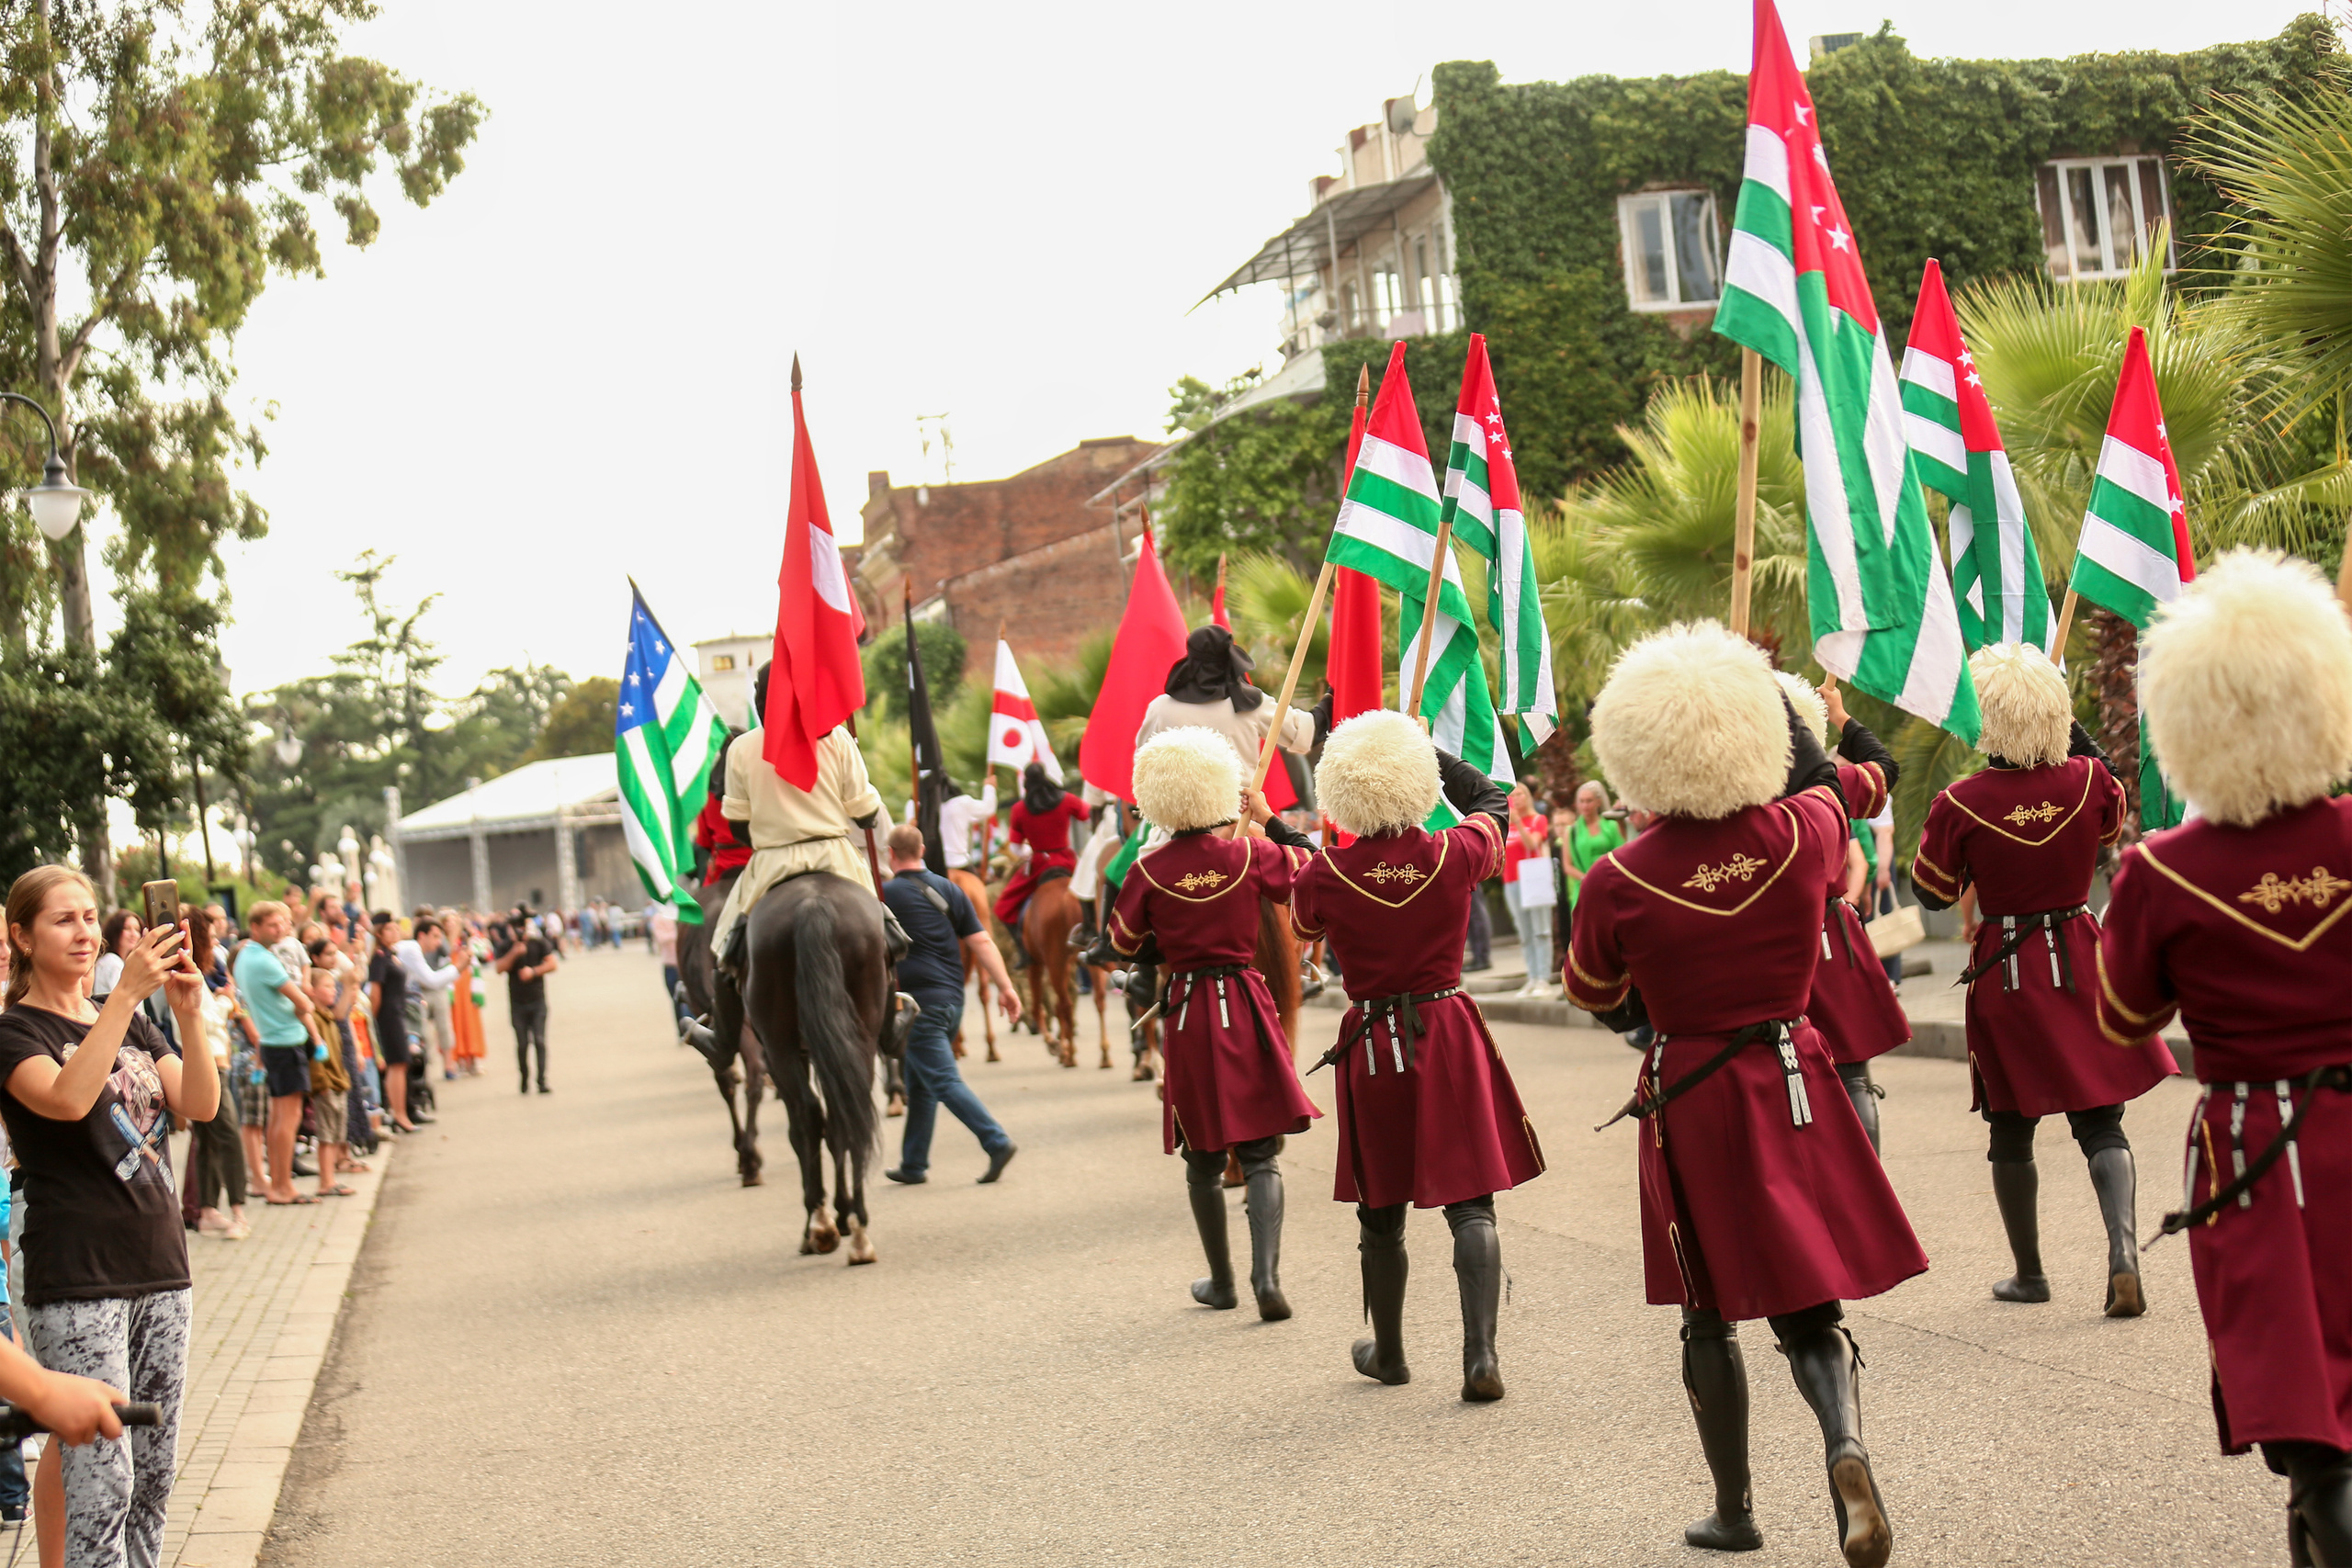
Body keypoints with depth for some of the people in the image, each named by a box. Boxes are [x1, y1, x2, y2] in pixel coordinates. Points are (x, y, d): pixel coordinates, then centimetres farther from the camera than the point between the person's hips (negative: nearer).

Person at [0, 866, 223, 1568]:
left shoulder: (132, 1024, 16)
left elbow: (200, 1105, 3)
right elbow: (67, 1099, -24)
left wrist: (189, 1014, -13)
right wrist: (127, 993, -28)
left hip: (159, 1269, 6)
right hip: (78, 1280, -6)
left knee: (154, 1473, 9)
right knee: (103, 1483, -11)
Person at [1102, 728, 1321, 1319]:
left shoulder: (1149, 870, -7)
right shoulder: (1251, 855, -7)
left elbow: (1123, 943, 5)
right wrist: (1270, 819, 18)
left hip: (1187, 1012, 0)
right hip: (1246, 1008, 0)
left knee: (1203, 1159, 14)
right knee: (1260, 1153, 3)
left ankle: (1221, 1282, 23)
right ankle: (1266, 1276, -14)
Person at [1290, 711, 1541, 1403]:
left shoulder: (1324, 876, -11)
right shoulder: (1457, 856, -9)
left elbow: (1301, 924, 12)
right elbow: (1492, 800, 13)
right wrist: (1425, 749, 17)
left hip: (1372, 1046, 0)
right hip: (1449, 1035, 0)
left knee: (1381, 1210, 14)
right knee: (1470, 1203, 3)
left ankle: (1388, 1353, 29)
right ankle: (1480, 1354, -9)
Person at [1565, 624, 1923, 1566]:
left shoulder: (1618, 882, -14)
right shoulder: (1803, 832, -10)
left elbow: (1591, 998, 4)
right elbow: (1822, 777, 17)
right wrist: (1764, 693, 24)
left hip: (1688, 1101, -1)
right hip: (1795, 1085, 1)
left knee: (1710, 1317, 15)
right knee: (1810, 1309, 10)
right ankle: (1845, 1447, -18)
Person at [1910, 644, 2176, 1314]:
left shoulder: (1960, 803, -14)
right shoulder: (2088, 780, -8)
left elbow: (1932, 893, -2)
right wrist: (2071, 731, 16)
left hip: (2003, 972, -1)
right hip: (2080, 961, 1)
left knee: (2011, 1130, 13)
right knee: (2100, 1122, 7)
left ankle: (2028, 1272, 24)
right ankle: (2123, 1252, -13)